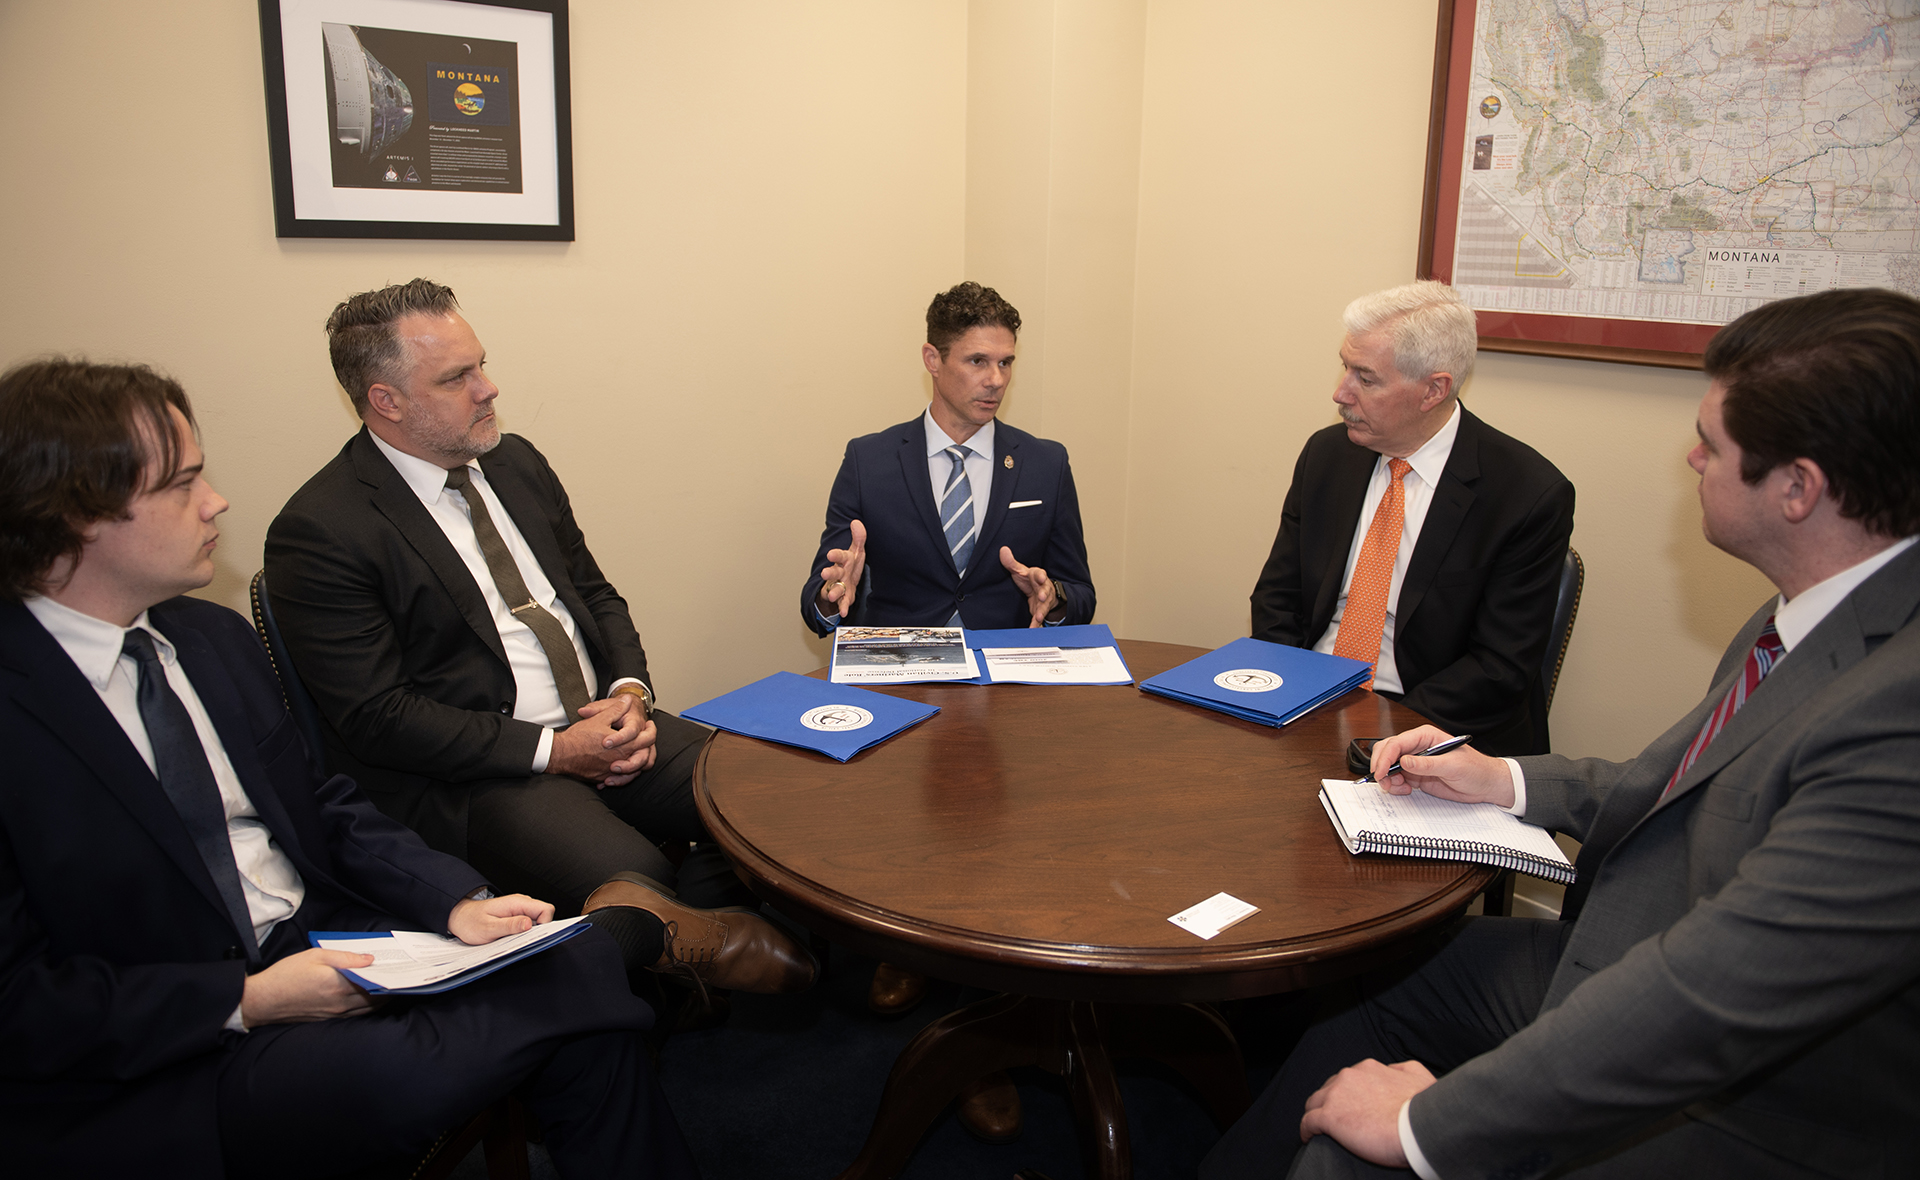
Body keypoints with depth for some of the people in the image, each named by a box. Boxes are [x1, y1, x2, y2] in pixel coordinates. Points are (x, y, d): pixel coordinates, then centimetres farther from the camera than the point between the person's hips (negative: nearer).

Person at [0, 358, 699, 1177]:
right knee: (410, 1070, -32)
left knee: (578, 965, -16)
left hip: (316, 943, 6)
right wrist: (246, 1001, -20)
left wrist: (456, 903, -4)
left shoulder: (215, 637, 7)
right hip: (149, 1069, -5)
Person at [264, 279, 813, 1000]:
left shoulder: (516, 463, 12)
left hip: (604, 722, 7)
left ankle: (689, 949, 4)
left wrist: (630, 691, -3)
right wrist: (552, 749, -17)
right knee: (635, 882, -32)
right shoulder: (319, 532, -11)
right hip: (472, 775, -7)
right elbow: (375, 717, -14)